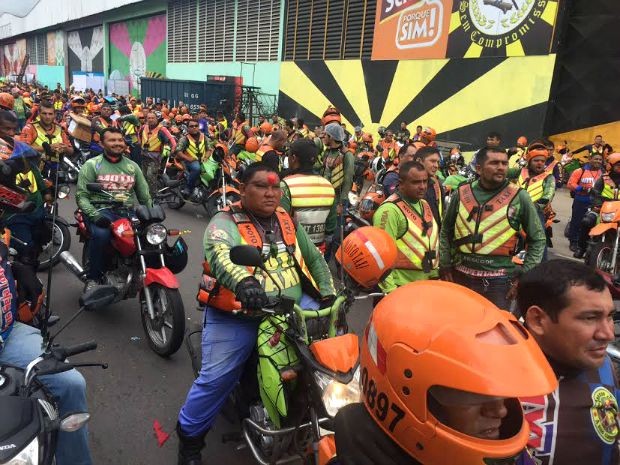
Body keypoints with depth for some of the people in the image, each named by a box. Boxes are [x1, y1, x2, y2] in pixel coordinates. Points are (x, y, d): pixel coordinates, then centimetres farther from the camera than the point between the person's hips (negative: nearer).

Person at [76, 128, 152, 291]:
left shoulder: (132, 166, 18)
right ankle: (93, 278, -16)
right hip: (102, 211, -3)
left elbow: (145, 196, 18)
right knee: (101, 234, -36)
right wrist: (94, 215, -19)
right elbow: (81, 195, -1)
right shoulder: (92, 165, 6)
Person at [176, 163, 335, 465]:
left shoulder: (288, 222, 12)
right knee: (215, 379, -5)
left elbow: (314, 257, 22)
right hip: (237, 318, -5)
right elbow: (219, 255, -30)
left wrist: (328, 292, 12)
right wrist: (243, 282, -50)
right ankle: (189, 437, 22)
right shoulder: (225, 223, -8)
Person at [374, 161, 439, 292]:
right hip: (400, 287, -8)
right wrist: (390, 290, -22)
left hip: (426, 285, 8)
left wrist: (435, 275, 18)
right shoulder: (390, 210, -19)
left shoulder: (424, 205, 10)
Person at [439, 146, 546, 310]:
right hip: (461, 276, 3)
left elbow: (538, 239, 3)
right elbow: (446, 232, 12)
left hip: (499, 280, -2)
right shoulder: (461, 193, 1)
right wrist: (445, 265, 8)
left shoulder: (518, 197, -5)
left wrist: (524, 275, -3)